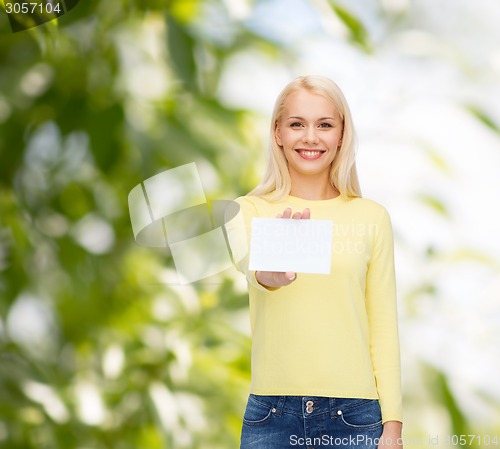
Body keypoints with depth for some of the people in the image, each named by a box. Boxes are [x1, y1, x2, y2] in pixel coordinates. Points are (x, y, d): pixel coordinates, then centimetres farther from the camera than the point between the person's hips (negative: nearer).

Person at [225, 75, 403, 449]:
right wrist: (268, 273, -43)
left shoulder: (372, 217, 4)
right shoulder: (249, 211, 2)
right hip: (272, 414, 0)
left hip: (354, 416, 0)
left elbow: (384, 329, 3)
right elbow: (246, 263, -20)